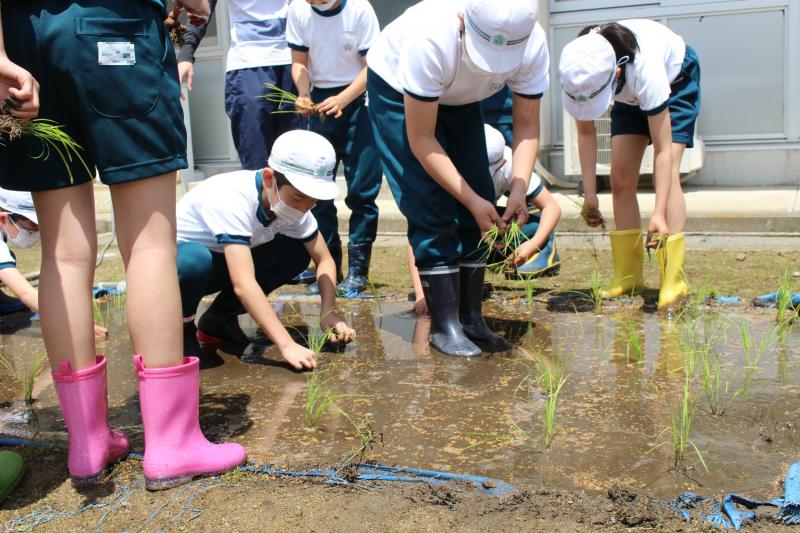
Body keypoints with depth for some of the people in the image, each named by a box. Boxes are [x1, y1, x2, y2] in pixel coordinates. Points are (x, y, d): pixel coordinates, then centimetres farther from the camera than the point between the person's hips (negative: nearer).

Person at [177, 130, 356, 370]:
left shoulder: (293, 201, -14)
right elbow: (243, 285, -42)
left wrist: (328, 312, -22)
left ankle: (219, 319, 4)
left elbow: (324, 259, -5)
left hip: (220, 263, 6)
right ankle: (182, 326, -7)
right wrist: (287, 345, -45)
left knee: (296, 253, -11)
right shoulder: (233, 199, -35)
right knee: (196, 261, -40)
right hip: (176, 257, -6)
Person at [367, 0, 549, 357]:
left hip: (460, 100, 5)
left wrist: (519, 190, -30)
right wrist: (472, 200, -33)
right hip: (397, 91, -4)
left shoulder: (533, 45, -28)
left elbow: (527, 124, -16)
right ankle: (444, 326, -7)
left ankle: (471, 319, 6)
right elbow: (421, 140, -32)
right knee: (432, 210, -15)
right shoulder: (430, 37, -40)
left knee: (478, 209, -5)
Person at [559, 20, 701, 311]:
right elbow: (585, 132, -17)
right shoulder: (581, 72, -33)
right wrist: (590, 194, -19)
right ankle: (628, 275, 1)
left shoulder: (645, 69, -44)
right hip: (630, 95, 5)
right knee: (620, 180, -6)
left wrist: (659, 214, -45)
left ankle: (673, 279, -18)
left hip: (676, 79, -4)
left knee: (667, 175, -20)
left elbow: (663, 150, -39)